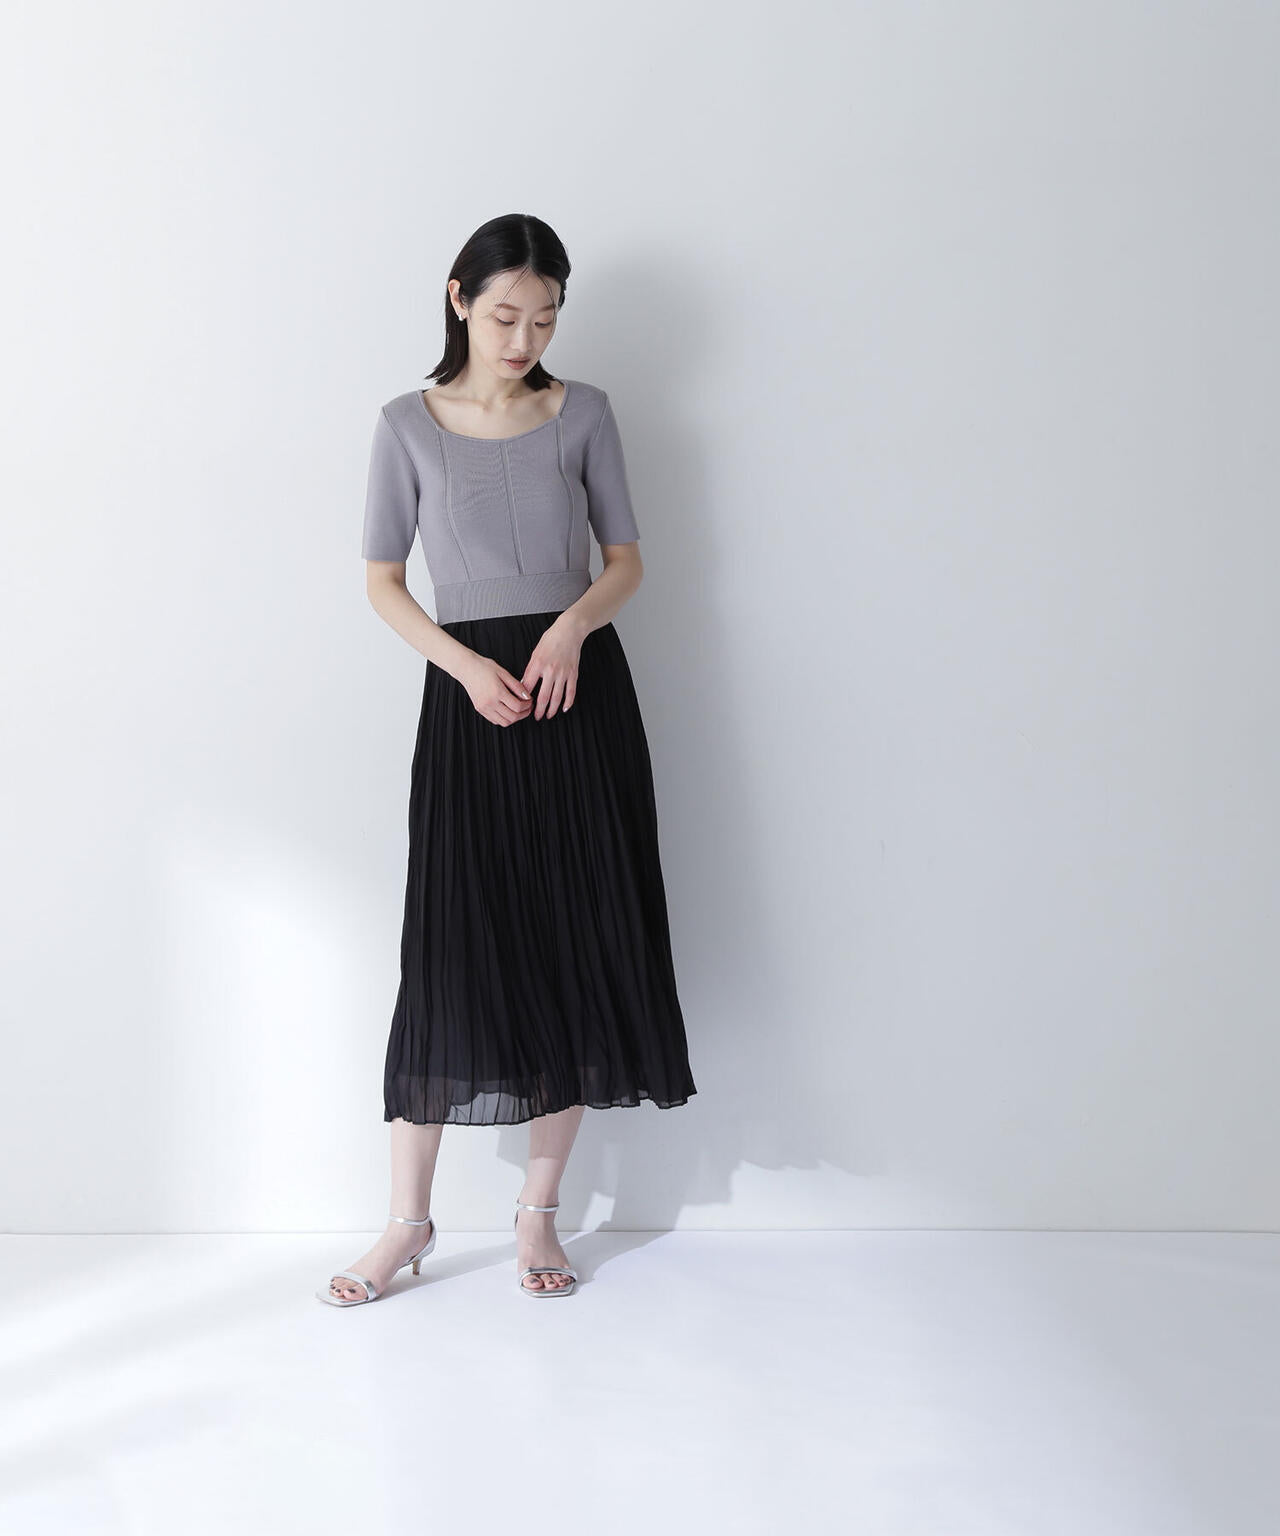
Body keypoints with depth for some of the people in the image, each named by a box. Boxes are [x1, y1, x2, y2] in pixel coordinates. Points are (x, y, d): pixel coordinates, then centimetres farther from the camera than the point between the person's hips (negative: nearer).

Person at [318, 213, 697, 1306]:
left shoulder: (584, 414, 6)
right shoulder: (409, 425, 3)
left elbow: (626, 557, 9)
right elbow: (383, 580, 4)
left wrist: (575, 621, -12)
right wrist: (464, 664, -11)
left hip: (580, 691, 2)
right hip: (468, 696, -1)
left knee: (575, 947, 2)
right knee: (452, 951, -4)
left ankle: (541, 1207, 16)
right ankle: (409, 1219, 8)